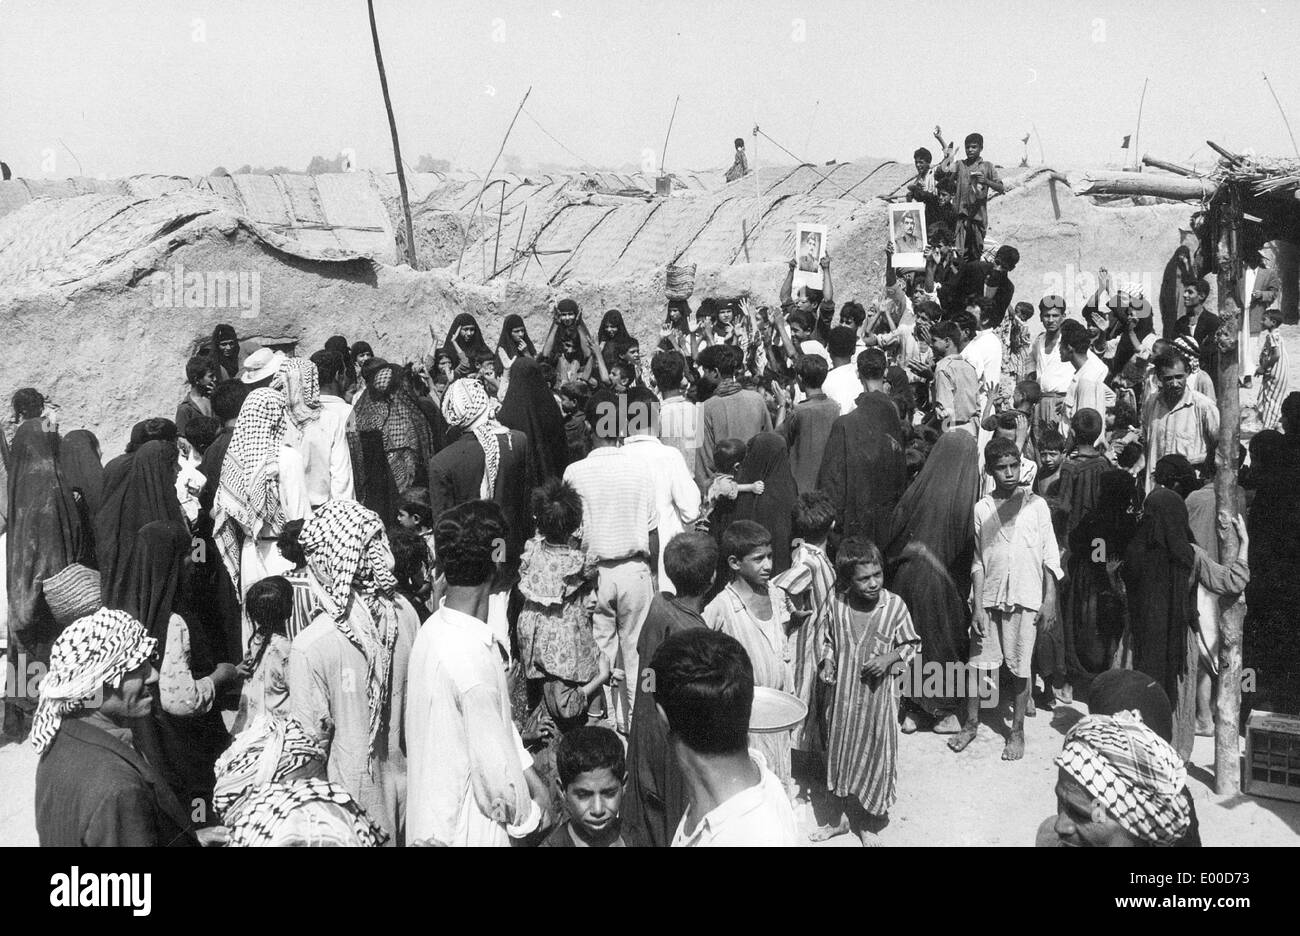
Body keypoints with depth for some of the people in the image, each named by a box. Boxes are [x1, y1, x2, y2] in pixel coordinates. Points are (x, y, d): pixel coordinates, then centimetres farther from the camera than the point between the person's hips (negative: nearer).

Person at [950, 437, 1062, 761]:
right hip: (989, 597, 1)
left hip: (1026, 597, -1)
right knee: (980, 662, 5)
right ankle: (971, 724, 21)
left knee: (1020, 667, 4)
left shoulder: (1036, 505, 1)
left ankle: (1017, 731, 17)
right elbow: (978, 561, 3)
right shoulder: (982, 509, 3)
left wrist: (1050, 599, -4)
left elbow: (1050, 556, 2)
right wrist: (978, 606, -3)